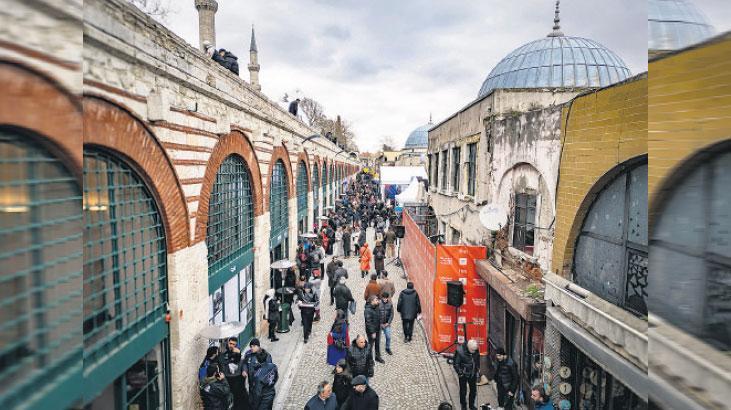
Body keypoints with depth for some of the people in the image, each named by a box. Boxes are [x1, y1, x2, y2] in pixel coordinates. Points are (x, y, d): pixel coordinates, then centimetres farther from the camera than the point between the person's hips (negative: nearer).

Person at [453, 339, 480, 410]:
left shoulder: (476, 350, -14)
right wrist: (460, 373, -16)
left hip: (473, 374, 4)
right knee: (463, 391, 11)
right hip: (463, 375, -4)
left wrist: (478, 368, 8)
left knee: (473, 390, 17)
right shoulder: (460, 351, -29)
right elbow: (455, 363, -17)